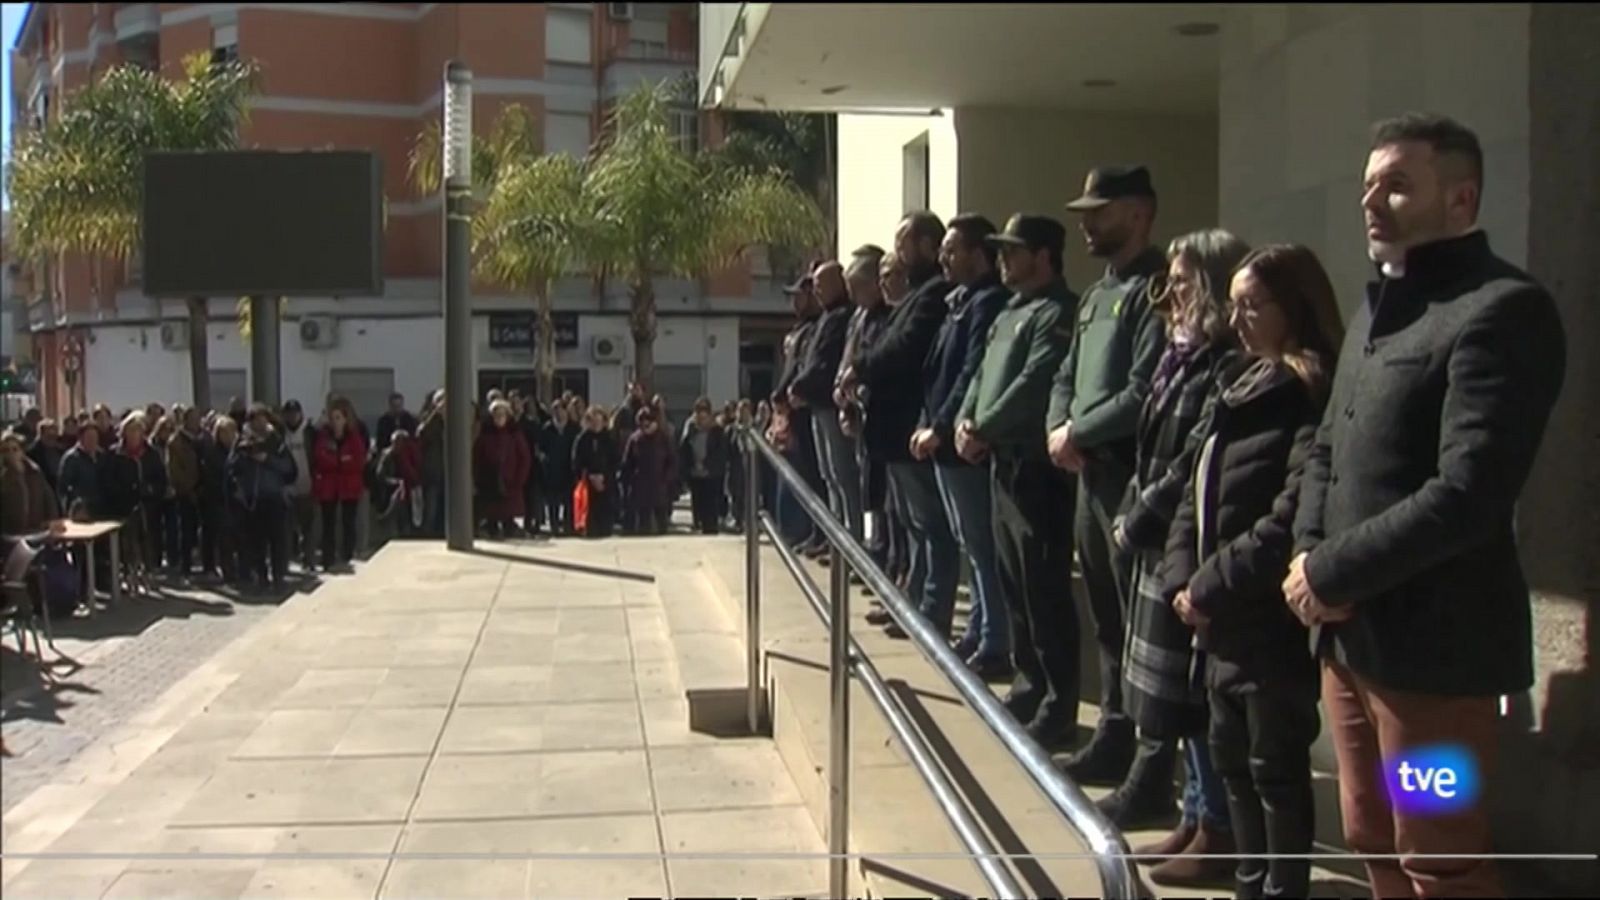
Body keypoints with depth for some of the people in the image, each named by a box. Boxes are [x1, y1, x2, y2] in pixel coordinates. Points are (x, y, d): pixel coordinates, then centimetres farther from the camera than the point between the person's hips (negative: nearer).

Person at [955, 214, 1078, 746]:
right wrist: (965, 422, 2)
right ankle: (1030, 685, 26)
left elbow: (1033, 385, -20)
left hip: (1037, 466, -10)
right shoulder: (1011, 311, 20)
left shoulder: (1057, 312, -11)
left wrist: (982, 429, -13)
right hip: (1004, 462, 10)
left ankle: (1058, 706, 1)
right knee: (1014, 583, 15)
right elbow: (983, 374, 19)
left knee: (1044, 589, -6)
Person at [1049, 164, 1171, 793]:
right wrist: (1059, 429, 1)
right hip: (1091, 473, 9)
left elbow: (1145, 392, -20)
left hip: (1133, 477, -9)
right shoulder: (1097, 294, 19)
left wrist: (1079, 431, -10)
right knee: (1107, 620, 16)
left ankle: (1152, 768, 4)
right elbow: (1066, 376, 20)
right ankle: (1114, 740, 28)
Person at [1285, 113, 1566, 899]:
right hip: (1350, 630, 9)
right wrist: (1308, 554, -1)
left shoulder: (1503, 309, -14)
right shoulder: (1378, 305, 16)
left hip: (1431, 640, -8)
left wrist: (1332, 573, -16)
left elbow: (1468, 494, -23)